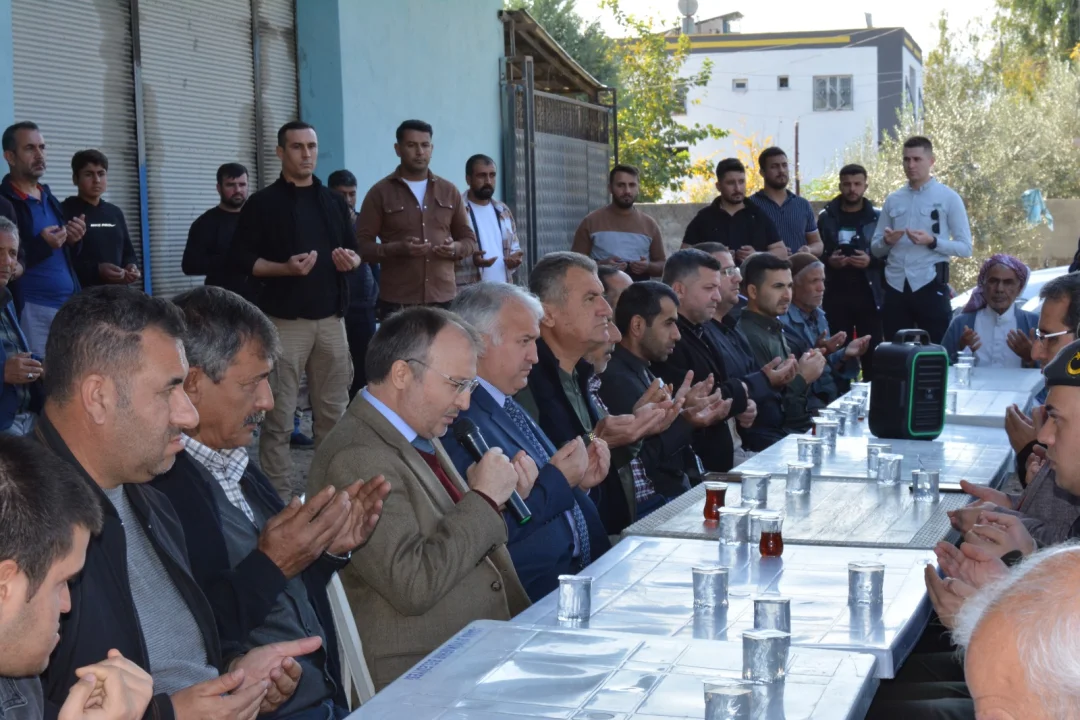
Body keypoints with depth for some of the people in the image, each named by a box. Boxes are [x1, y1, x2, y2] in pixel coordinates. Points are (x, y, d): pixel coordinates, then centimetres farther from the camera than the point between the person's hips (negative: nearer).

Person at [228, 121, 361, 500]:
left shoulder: (334, 201, 14)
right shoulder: (263, 203, -1)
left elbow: (354, 250, 19)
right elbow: (240, 258, -5)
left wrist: (352, 260, -5)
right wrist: (286, 267, -19)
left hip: (331, 318, 5)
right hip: (286, 320, -5)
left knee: (334, 411, 8)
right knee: (280, 415, -4)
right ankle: (280, 493, 2)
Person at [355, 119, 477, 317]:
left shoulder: (449, 191, 13)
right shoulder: (380, 192, 3)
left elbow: (469, 239, 18)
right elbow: (361, 245, -1)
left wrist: (455, 248, -5)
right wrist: (396, 249, -18)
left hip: (444, 299, 3)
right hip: (397, 303, -3)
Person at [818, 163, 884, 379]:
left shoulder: (877, 217, 5)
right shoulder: (826, 217, 9)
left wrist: (871, 261, -13)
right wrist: (828, 260, -9)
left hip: (868, 293, -1)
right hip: (836, 293, 1)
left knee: (872, 351, -3)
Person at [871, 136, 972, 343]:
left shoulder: (948, 198, 0)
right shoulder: (892, 200, 12)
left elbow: (965, 248, -3)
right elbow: (875, 249, 13)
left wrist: (932, 241, -17)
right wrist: (886, 242, -9)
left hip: (930, 285, -4)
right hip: (895, 286, 4)